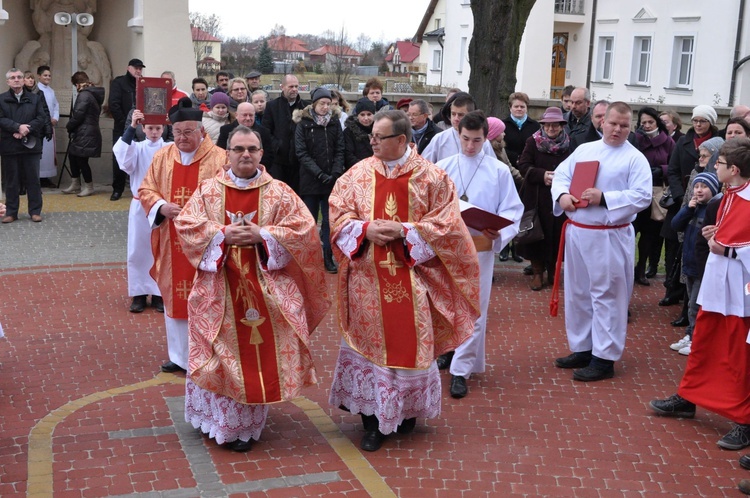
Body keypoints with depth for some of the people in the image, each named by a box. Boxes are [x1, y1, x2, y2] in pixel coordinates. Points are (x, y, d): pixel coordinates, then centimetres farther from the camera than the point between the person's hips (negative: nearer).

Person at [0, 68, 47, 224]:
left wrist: (26, 130, -15)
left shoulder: (35, 98, 8)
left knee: (33, 179, 3)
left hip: (31, 144, 0)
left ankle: (35, 211, 11)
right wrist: (18, 127, -21)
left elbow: (41, 118, -2)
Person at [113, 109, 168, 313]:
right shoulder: (137, 148, -1)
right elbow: (122, 157, -20)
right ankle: (139, 293, 17)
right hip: (140, 206, 1)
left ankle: (159, 293, 17)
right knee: (138, 251, 6)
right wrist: (131, 128, -28)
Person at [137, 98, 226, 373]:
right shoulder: (163, 156, 6)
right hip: (172, 242, 4)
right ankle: (179, 355, 24)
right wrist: (162, 207, -10)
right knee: (174, 295, 11)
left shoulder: (219, 158, -7)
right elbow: (146, 190, 10)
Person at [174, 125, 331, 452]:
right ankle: (222, 421, 18)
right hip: (220, 289, 1)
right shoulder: (208, 190, 6)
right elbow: (185, 224, -1)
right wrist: (222, 235, -15)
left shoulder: (279, 193, 3)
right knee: (222, 353, 3)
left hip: (265, 289, 0)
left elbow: (304, 228, -4)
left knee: (257, 357, 2)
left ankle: (246, 423, 16)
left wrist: (262, 235, -16)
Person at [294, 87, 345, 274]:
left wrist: (335, 173, -11)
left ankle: (328, 257, 10)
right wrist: (319, 174, -17)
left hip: (331, 180, 2)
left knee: (329, 221, 3)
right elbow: (301, 153, -8)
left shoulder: (335, 122, 5)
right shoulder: (304, 124, -2)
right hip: (309, 180, -2)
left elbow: (340, 150, 3)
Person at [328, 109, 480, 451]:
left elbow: (445, 224, -6)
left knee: (409, 343, 6)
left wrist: (404, 231, -18)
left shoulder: (432, 177, -4)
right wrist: (366, 228, -17)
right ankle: (373, 419, 16)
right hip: (368, 279, 1)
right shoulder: (358, 174, 2)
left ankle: (406, 409, 29)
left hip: (412, 280, -1)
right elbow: (338, 216, 2)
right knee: (370, 342, 5)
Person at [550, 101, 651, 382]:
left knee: (606, 296, -3)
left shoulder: (635, 158, -4)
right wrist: (562, 194, -10)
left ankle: (604, 359, 5)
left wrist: (604, 198, -20)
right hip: (576, 232, 6)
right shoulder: (584, 150, 11)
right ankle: (581, 349, 27)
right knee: (577, 293, 14)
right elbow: (561, 174, 12)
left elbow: (642, 197, -13)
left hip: (610, 237, -6)